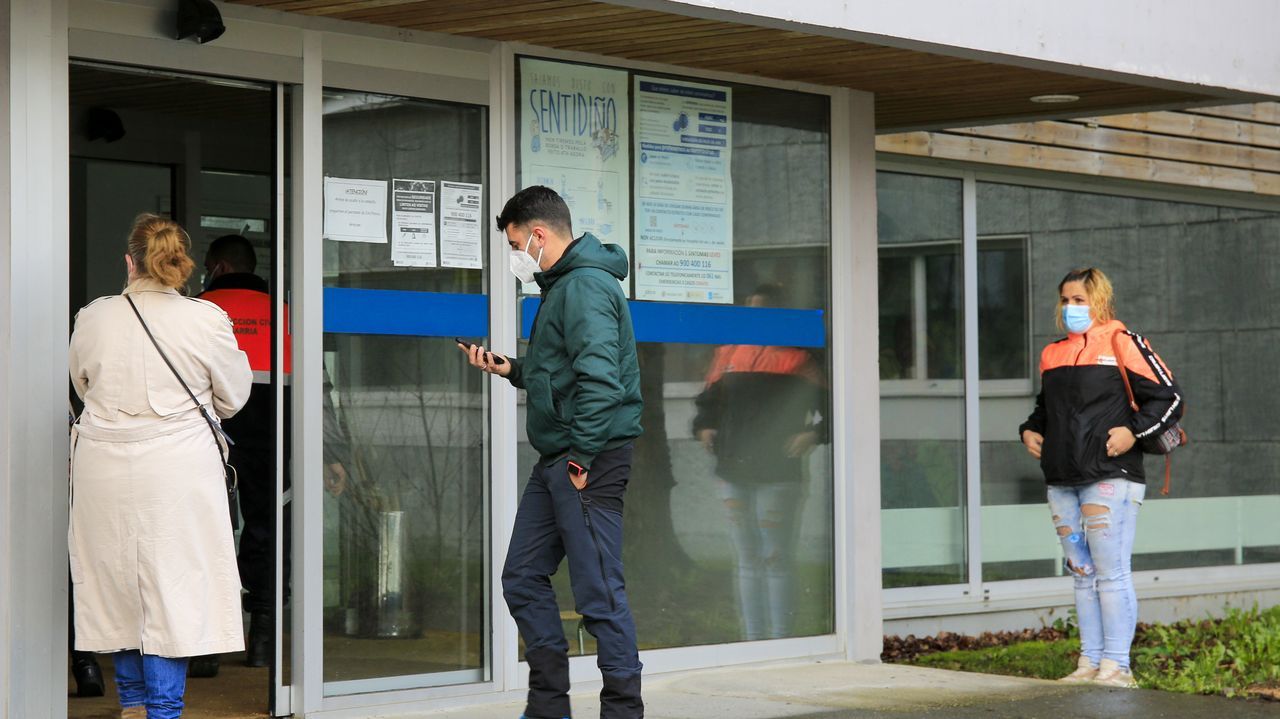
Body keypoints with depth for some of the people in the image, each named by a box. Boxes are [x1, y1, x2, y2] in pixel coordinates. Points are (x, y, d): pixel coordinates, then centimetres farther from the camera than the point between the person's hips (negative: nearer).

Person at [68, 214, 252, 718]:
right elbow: (233, 398, 5)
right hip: (178, 467, -3)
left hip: (105, 465, 3)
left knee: (118, 583, 15)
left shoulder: (92, 318, -2)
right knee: (173, 584, 2)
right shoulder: (206, 321, -9)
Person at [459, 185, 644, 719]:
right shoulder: (561, 286, 19)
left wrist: (583, 458, -23)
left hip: (588, 462, -11)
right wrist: (512, 370, 16)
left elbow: (600, 379, -25)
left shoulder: (585, 287, -15)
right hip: (555, 460, 11)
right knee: (523, 578, 14)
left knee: (599, 592, -7)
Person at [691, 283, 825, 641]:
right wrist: (703, 427, 7)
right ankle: (753, 638, 16)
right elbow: (710, 398, 24)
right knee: (747, 561, 10)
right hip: (733, 470, 6)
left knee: (775, 560, -5)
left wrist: (814, 433, -21)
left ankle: (780, 638, 0)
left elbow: (824, 403, -5)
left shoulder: (794, 357, -1)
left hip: (777, 473, -5)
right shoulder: (730, 353, 14)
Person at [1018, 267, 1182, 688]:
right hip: (1062, 480, 7)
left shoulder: (1123, 344, -2)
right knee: (1082, 574, 9)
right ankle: (1089, 663, 13)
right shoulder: (1052, 354, 18)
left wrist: (1133, 430, -15)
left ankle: (1116, 666, -6)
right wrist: (1030, 431, 12)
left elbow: (1168, 398, -3)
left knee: (1111, 572, -8)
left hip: (1110, 477, -7)